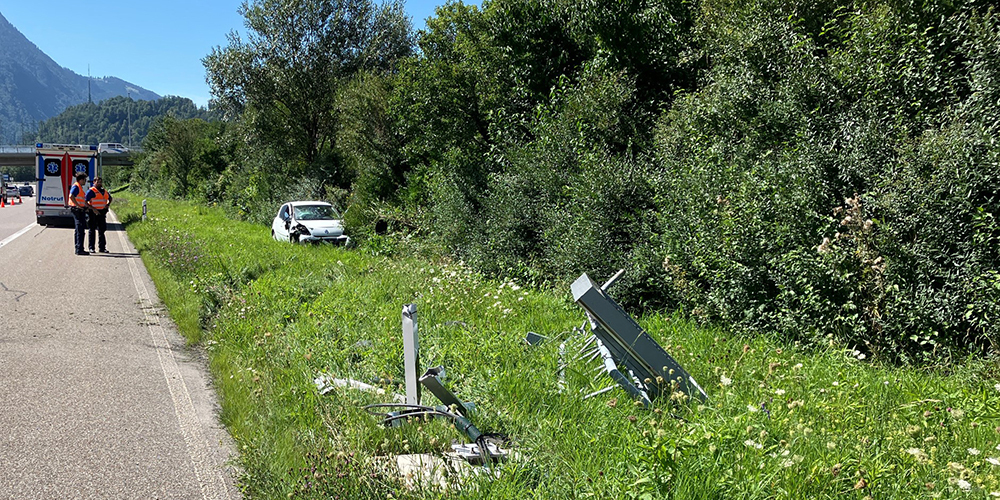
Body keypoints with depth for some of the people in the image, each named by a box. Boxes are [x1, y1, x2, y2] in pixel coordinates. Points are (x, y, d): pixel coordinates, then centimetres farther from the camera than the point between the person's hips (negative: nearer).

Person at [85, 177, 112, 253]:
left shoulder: (104, 192, 14)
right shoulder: (91, 191, -5)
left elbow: (110, 198, 33)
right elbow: (85, 202, -11)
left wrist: (107, 205, 13)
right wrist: (93, 209, -21)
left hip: (102, 213, 6)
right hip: (93, 213, -6)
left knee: (102, 230, 8)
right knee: (92, 231, 0)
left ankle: (102, 248, 13)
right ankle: (91, 248, 4)